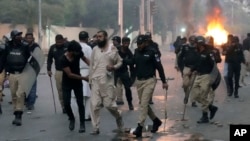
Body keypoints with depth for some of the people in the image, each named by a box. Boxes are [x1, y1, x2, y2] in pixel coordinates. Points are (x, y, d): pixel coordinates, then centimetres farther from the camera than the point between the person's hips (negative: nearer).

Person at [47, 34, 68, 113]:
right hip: (58, 71, 3)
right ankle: (63, 106, 11)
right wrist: (49, 69, 4)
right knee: (60, 90, 3)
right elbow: (49, 59, 14)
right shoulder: (53, 48, 5)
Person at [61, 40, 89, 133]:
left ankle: (82, 123, 9)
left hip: (77, 82, 2)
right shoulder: (63, 59, -27)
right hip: (67, 83, -2)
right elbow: (70, 74, -26)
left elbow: (84, 59, 4)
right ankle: (71, 119, 21)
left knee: (80, 103, -2)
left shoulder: (78, 53, -17)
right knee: (66, 103, -7)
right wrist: (84, 78, -24)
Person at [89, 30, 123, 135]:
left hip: (108, 81, -2)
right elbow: (91, 65, 10)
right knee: (94, 105, -1)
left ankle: (118, 117, 30)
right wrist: (90, 80, 8)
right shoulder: (95, 50, 5)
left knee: (109, 104, -1)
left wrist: (114, 67, -13)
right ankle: (96, 128, 7)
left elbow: (120, 62, 8)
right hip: (96, 80, 2)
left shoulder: (113, 49, 0)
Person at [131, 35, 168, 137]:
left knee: (144, 103, -11)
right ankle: (156, 120, 32)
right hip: (138, 81, 7)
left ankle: (140, 127, -9)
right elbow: (132, 63, 14)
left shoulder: (152, 52, -11)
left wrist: (164, 81, -7)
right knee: (142, 103, 14)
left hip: (149, 81, -7)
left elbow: (159, 67, -8)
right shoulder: (136, 51, 6)